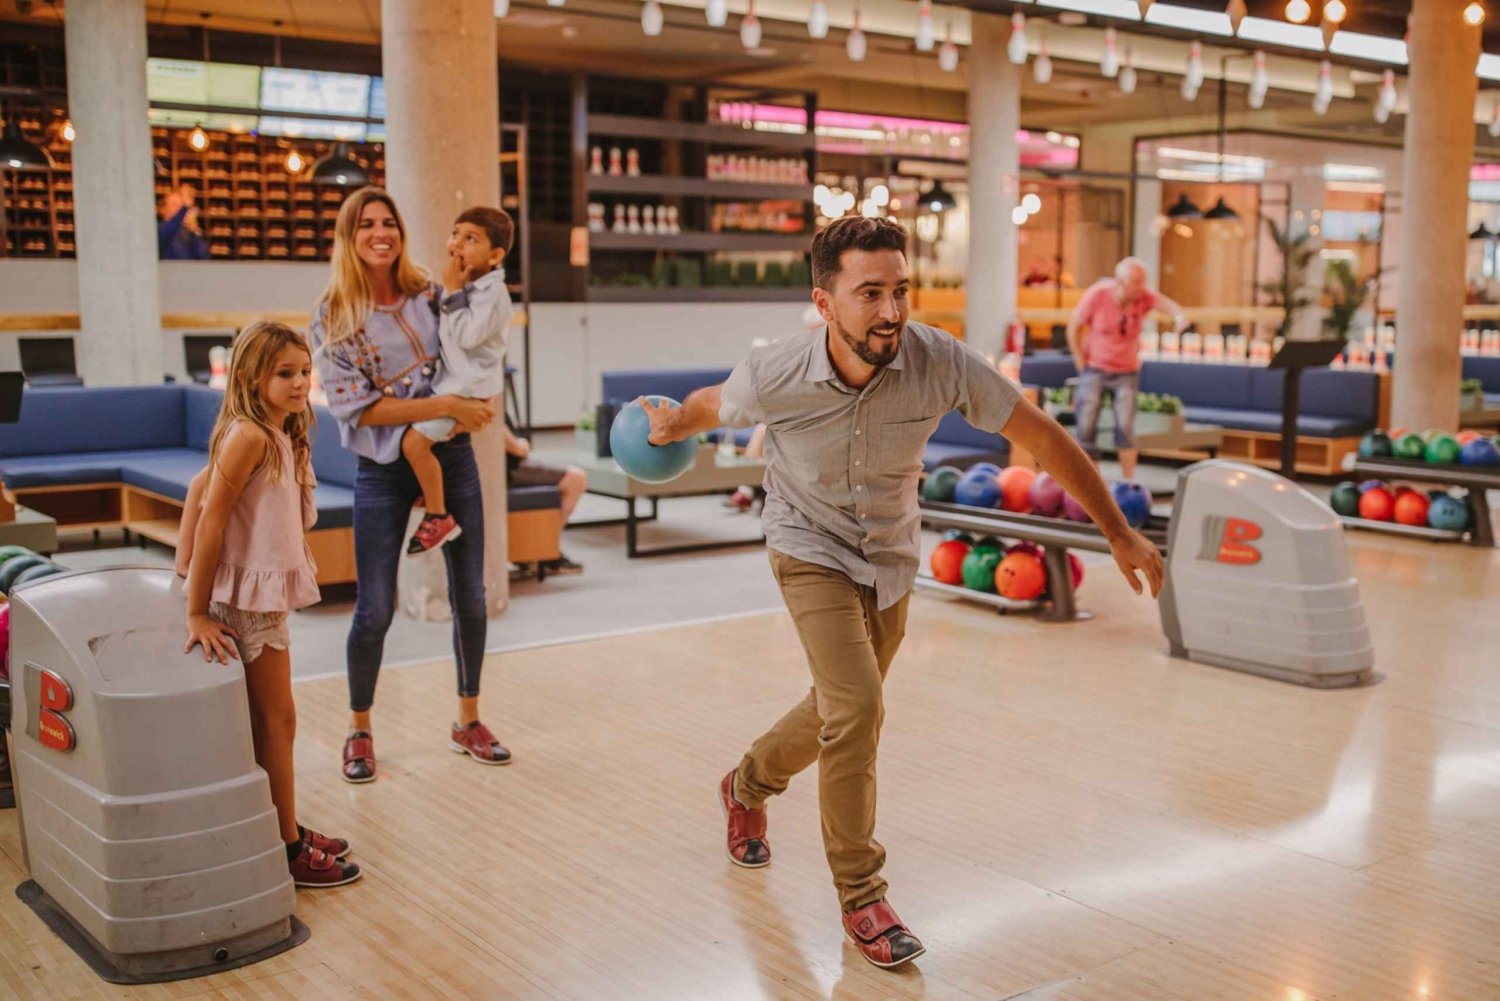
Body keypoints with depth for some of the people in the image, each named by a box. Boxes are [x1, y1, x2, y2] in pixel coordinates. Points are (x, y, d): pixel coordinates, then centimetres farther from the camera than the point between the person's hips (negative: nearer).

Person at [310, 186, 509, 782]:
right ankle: (360, 732, 20)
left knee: (470, 598, 7)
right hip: (384, 471, -3)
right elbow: (356, 405, -14)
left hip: (451, 458, 3)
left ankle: (468, 722, 24)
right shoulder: (332, 319, -6)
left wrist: (476, 409, -10)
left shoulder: (432, 296, 3)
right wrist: (446, 406, -20)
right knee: (374, 610, -1)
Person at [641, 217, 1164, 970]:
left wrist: (1120, 534, -13)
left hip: (891, 556, 3)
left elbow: (1041, 437, -17)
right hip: (812, 550, -3)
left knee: (840, 712, 18)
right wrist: (673, 426, 18)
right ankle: (861, 898, -1)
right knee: (857, 710, -19)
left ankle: (747, 786, 48)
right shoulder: (774, 377, -28)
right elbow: (712, 405, -3)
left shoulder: (940, 362, -28)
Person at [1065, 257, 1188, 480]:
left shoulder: (1144, 296, -13)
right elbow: (1074, 328, -6)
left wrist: (1179, 315, -56)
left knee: (1125, 428, -7)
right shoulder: (1097, 294, -16)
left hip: (1127, 372, 1)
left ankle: (1129, 481, -1)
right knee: (1086, 427, -4)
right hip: (1095, 369, -1)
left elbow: (1165, 303, -33)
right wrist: (1082, 366, -6)